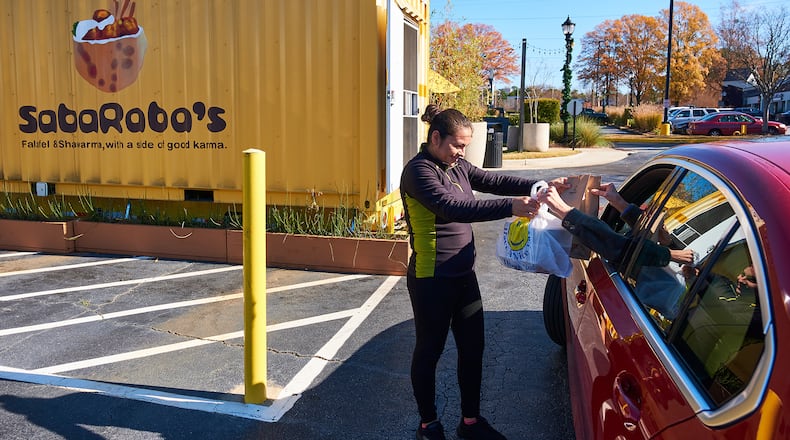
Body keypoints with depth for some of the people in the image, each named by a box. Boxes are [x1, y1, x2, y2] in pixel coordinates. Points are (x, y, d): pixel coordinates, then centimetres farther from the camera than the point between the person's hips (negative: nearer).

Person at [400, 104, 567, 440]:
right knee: (429, 351, 9)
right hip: (431, 281, -8)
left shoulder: (457, 167, 8)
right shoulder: (418, 171, -17)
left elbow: (495, 181, 5)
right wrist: (509, 207, -37)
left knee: (473, 348, 15)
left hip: (464, 275, 8)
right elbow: (453, 208, -30)